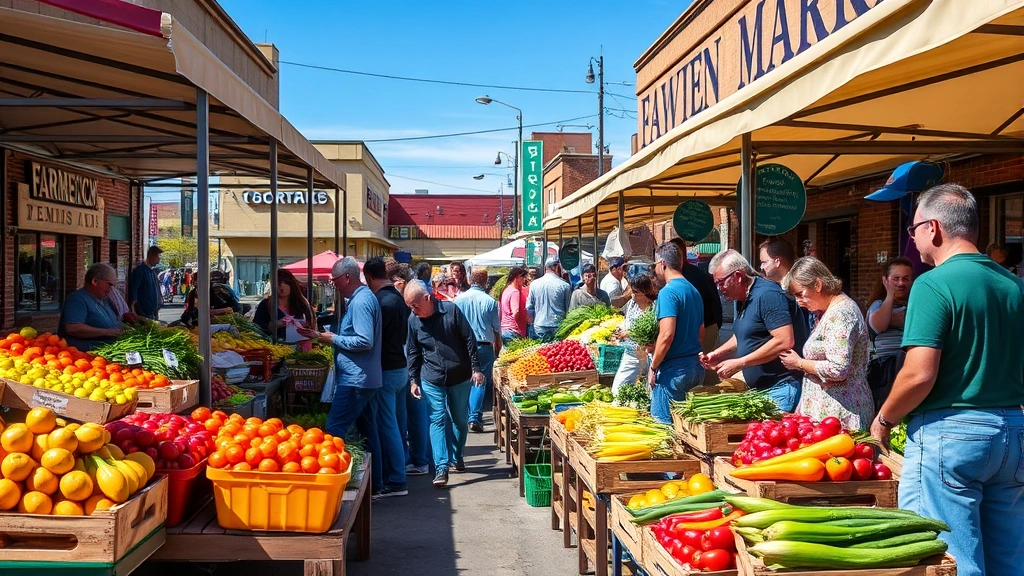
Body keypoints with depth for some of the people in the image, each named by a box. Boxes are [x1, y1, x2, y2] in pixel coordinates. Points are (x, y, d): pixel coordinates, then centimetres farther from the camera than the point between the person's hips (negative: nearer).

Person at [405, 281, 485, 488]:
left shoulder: (451, 310, -11)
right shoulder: (413, 320, -2)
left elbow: (469, 340, -7)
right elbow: (413, 352, 8)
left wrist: (475, 368, -9)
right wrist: (413, 380, 4)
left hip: (460, 377, -1)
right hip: (432, 379, 1)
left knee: (460, 419, 11)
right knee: (438, 420, -7)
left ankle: (456, 457, 32)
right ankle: (441, 467, -8)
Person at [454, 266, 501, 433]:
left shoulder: (459, 299, -2)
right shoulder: (490, 301, -7)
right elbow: (497, 328, 1)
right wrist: (498, 345, 18)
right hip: (484, 345, -2)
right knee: (481, 382, 1)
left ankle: (467, 415, 22)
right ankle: (475, 418, -6)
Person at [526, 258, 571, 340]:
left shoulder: (534, 284, 1)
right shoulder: (564, 285, -6)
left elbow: (529, 308, 7)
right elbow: (569, 309, 1)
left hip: (539, 327, 2)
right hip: (558, 327, -2)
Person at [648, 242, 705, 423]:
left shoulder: (668, 292, -13)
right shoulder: (694, 291, 15)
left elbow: (667, 335, -21)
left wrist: (653, 367, -12)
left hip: (675, 368, -9)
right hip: (696, 366, 9)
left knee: (663, 425, -3)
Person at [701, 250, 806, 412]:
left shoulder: (767, 294, -16)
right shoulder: (743, 300, 14)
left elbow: (785, 341, -25)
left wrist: (739, 363, -22)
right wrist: (718, 353, 11)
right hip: (759, 389, 9)